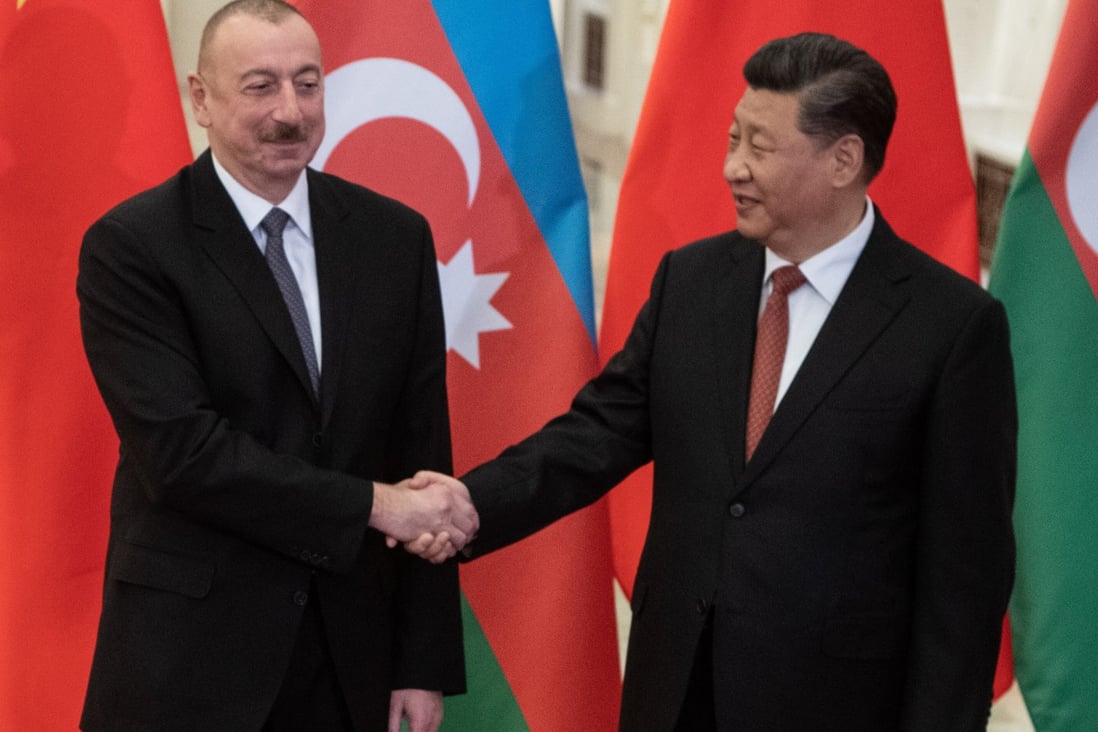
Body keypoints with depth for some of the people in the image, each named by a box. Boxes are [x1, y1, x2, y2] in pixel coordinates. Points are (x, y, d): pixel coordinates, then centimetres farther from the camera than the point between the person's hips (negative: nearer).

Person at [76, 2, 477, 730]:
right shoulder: (131, 246, -8)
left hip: (353, 646, 4)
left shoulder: (395, 237, 3)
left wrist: (427, 660, 0)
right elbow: (182, 450, -17)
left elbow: (421, 452, 3)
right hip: (190, 651, -3)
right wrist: (374, 505, -17)